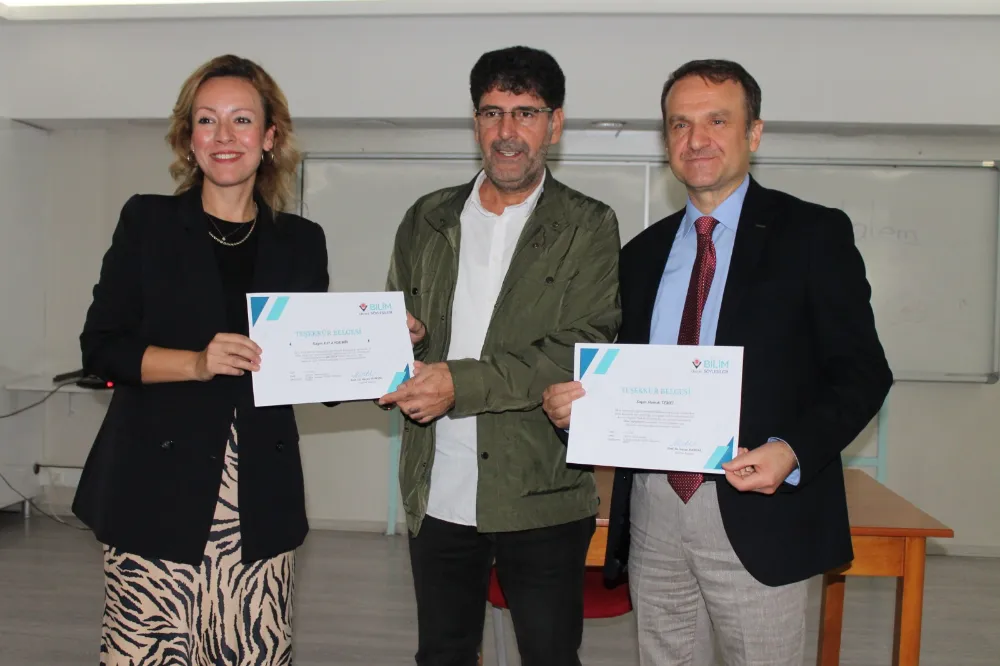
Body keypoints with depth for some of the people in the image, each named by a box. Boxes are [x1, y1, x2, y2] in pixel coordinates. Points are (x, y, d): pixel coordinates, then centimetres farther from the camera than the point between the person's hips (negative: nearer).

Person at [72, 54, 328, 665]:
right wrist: (197, 363, -15)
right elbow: (101, 346, -1)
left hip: (262, 495, 2)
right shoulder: (148, 221, 4)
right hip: (157, 489, -1)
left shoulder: (302, 241, 10)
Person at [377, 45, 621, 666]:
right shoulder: (428, 220, 9)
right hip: (437, 492, 4)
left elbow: (583, 352, -14)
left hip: (541, 497, -3)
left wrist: (460, 382, -21)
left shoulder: (589, 227, -4)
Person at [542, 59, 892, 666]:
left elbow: (862, 370, -4)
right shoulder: (643, 252, 13)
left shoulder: (814, 234, -1)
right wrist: (573, 403, -6)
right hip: (652, 507, 4)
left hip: (759, 509, -4)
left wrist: (793, 451, -20)